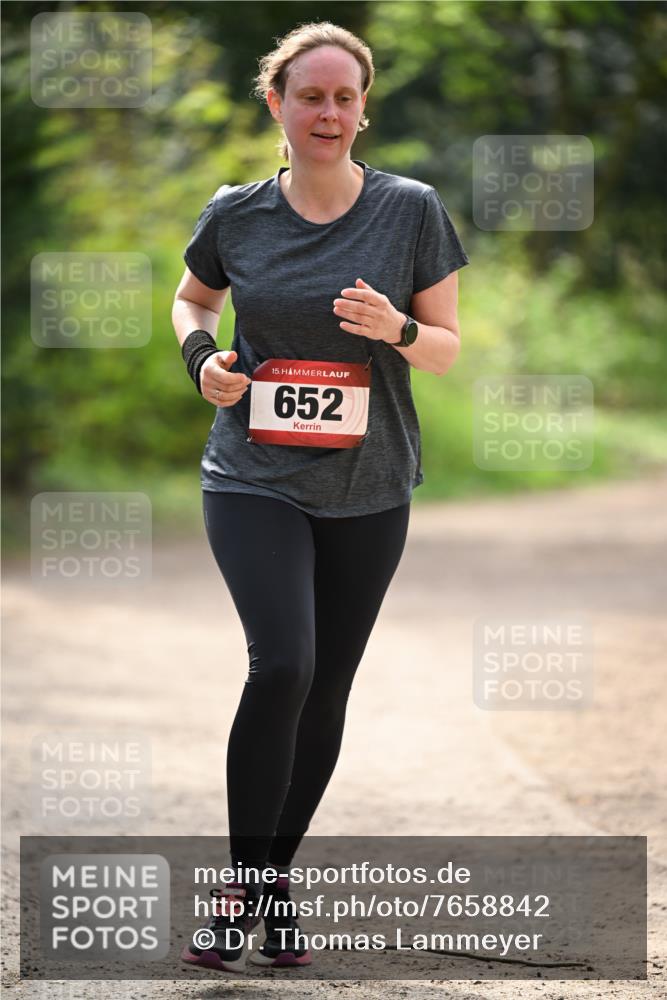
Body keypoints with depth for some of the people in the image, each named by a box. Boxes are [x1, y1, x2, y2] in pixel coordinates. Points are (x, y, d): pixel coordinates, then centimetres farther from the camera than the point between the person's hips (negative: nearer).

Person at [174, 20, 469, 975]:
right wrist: (201, 354, -2)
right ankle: (239, 887, -8)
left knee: (327, 690, 7)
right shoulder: (236, 215, 0)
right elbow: (192, 297, 20)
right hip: (255, 477, -2)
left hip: (368, 488, 2)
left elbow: (448, 349, 4)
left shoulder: (412, 210, -1)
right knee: (283, 662, -20)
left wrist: (395, 329, -18)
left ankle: (277, 878, 24)